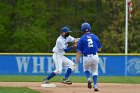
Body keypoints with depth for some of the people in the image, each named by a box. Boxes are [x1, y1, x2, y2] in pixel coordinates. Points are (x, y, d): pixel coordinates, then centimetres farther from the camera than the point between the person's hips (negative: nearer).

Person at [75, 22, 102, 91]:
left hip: (86, 57, -2)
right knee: (94, 71, 20)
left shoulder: (82, 39, -3)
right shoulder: (95, 37, 5)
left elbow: (79, 52, -6)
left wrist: (76, 62, -4)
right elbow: (99, 49, 13)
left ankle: (89, 79, -2)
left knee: (86, 69, 26)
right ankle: (95, 85, 2)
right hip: (95, 57, 2)